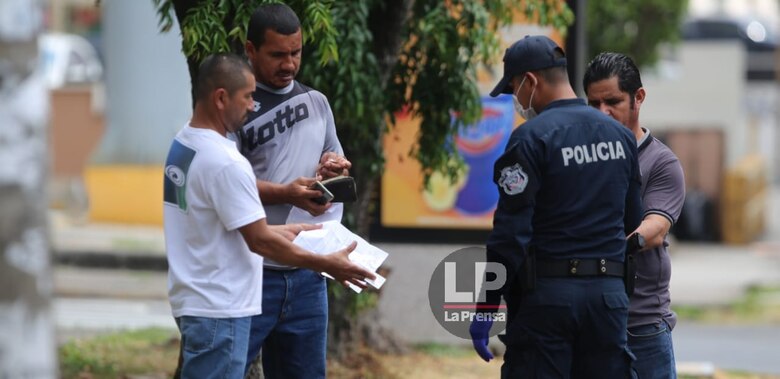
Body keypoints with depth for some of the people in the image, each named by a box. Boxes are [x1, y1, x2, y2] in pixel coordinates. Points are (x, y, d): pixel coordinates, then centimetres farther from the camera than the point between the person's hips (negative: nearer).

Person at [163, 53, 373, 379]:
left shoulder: (181, 144, 9)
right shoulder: (223, 162, -21)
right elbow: (258, 241, -17)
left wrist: (282, 232, 21)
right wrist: (326, 264, -9)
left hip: (194, 300, 10)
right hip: (218, 309, -10)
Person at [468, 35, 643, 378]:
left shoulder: (531, 138, -11)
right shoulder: (620, 135, 10)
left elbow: (510, 231, -13)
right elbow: (632, 221, 16)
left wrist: (485, 308, -10)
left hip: (547, 295, -6)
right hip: (609, 294, 6)